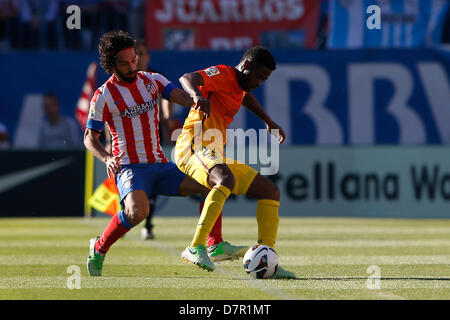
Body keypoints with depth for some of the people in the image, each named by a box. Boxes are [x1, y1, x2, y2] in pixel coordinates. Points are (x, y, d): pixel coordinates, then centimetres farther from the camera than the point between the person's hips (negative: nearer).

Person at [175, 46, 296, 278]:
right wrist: (197, 94, -50)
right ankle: (195, 248, -40)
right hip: (194, 148, -10)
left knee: (270, 191, 6)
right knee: (226, 180, -39)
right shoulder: (221, 74, -9)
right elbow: (187, 78, -28)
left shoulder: (238, 87, 19)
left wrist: (268, 121, 44)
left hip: (218, 155, 10)